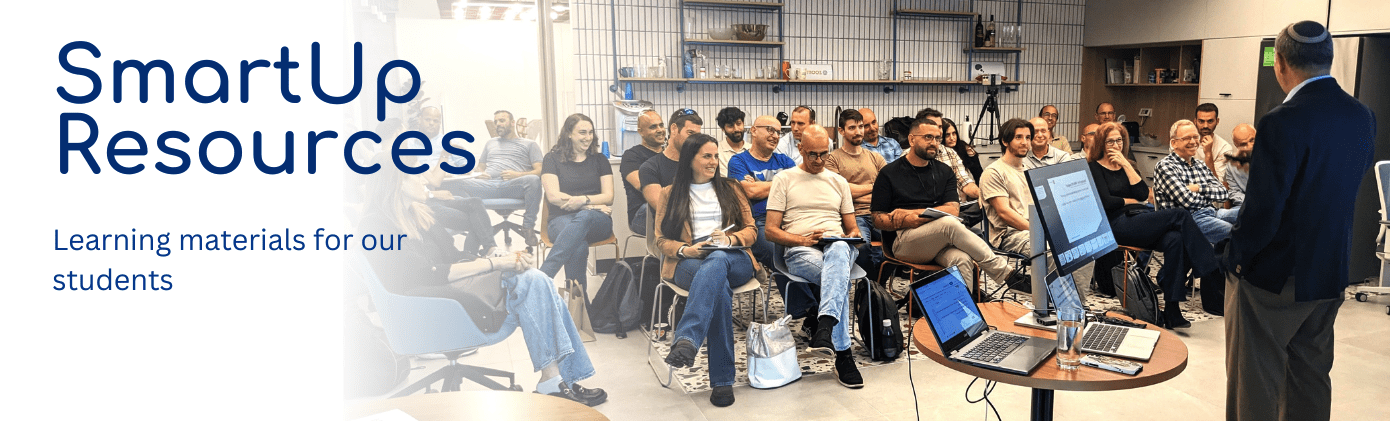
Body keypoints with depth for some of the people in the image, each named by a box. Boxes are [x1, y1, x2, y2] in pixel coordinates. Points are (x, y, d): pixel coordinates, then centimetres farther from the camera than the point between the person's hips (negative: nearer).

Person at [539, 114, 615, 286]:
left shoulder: (599, 160, 19)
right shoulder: (553, 159, 12)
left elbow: (608, 197, 10)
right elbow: (553, 196, -1)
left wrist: (583, 200, -12)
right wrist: (592, 205, -8)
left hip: (597, 221, 1)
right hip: (562, 219, -1)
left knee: (583, 218, -39)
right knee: (578, 246, -39)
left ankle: (541, 277, -51)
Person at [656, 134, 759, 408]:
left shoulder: (730, 189, 24)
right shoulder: (670, 194, 19)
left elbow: (751, 231, 16)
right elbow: (661, 240, 11)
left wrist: (731, 239, -8)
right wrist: (685, 249, -11)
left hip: (732, 259, 1)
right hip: (688, 263, -1)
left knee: (716, 261, -41)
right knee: (719, 287, -39)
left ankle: (686, 340, -60)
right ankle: (722, 380, -49)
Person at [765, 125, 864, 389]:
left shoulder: (839, 182, 25)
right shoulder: (785, 179, 14)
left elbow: (852, 228, 26)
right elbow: (771, 230, 6)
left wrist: (852, 236, 0)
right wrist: (803, 240, -11)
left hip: (838, 246, 2)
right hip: (800, 250, -2)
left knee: (839, 251, -40)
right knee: (840, 277, -37)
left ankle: (825, 327, -56)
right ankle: (843, 355, -38)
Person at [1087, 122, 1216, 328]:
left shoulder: (1128, 165, 24)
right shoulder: (1095, 168, 6)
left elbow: (1143, 193, 6)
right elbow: (1106, 202, -7)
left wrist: (1126, 165, 1)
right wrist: (1133, 201, 6)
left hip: (1141, 221, 6)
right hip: (1118, 225, -6)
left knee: (1175, 240, -28)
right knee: (1179, 215, -22)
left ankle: (1172, 311, -30)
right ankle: (1208, 267, -15)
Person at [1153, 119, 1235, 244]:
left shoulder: (1200, 165, 22)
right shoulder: (1164, 166, -3)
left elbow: (1224, 192, 12)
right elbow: (1187, 200, -13)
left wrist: (1198, 188, -4)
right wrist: (1210, 195, 6)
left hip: (1212, 212, 9)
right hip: (1189, 218, -8)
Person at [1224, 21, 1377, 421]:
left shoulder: (1282, 123, -23)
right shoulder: (1362, 116, 1)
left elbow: (1261, 211, -22)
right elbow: (1351, 185, 10)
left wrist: (1233, 259, -9)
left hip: (1272, 280, -7)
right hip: (1332, 276, 7)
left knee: (1255, 388, 5)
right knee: (1311, 380, 20)